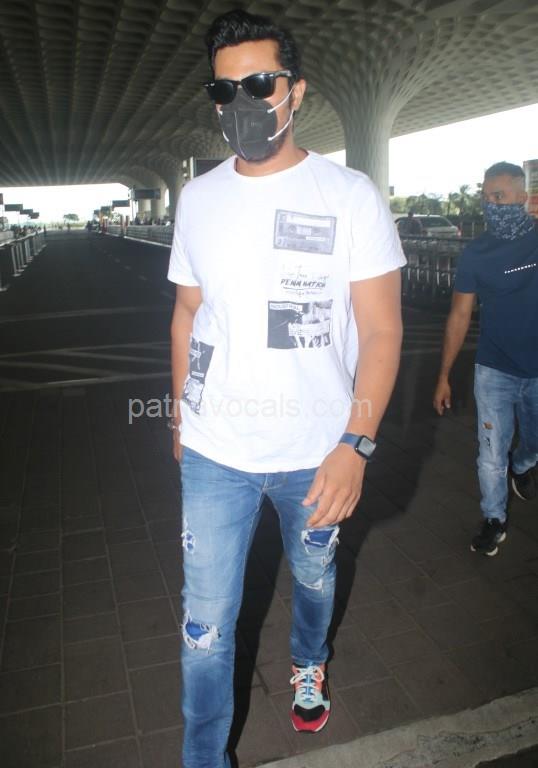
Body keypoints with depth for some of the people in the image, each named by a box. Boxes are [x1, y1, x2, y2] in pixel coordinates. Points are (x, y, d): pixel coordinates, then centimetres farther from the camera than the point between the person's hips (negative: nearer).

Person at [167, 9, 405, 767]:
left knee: (314, 576, 23)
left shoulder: (350, 195, -8)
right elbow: (187, 314, 10)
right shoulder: (198, 198, 3)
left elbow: (382, 328, -11)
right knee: (205, 622, 8)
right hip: (213, 451, 2)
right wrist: (181, 414, 12)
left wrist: (356, 445, -21)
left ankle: (309, 662, 57)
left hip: (315, 451, -1)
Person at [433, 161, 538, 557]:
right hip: (495, 371, -1)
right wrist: (444, 376, -2)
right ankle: (494, 520, 23)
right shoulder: (476, 253, -6)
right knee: (491, 453, 3)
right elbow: (460, 315, -2)